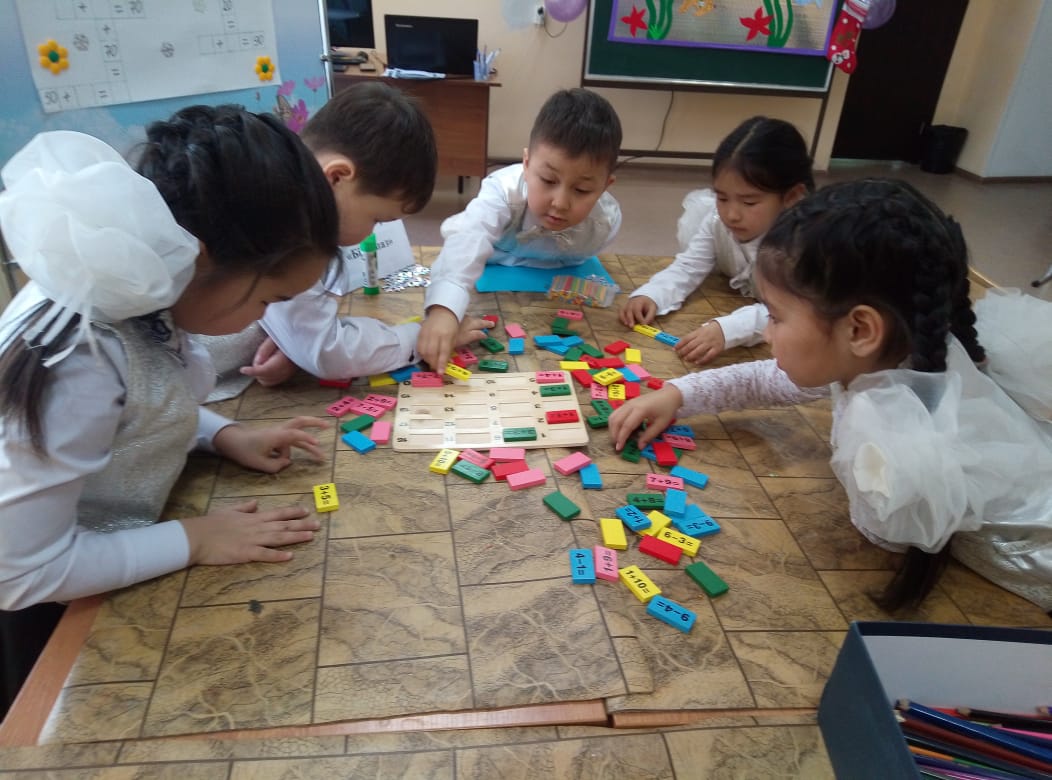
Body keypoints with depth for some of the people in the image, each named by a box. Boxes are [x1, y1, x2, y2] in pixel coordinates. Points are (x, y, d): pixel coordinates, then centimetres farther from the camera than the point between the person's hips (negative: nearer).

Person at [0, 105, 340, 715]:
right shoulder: (77, 362, -38)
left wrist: (225, 436, -8)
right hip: (50, 612, -7)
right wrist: (192, 540, -24)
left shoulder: (131, 284, -14)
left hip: (100, 563, 7)